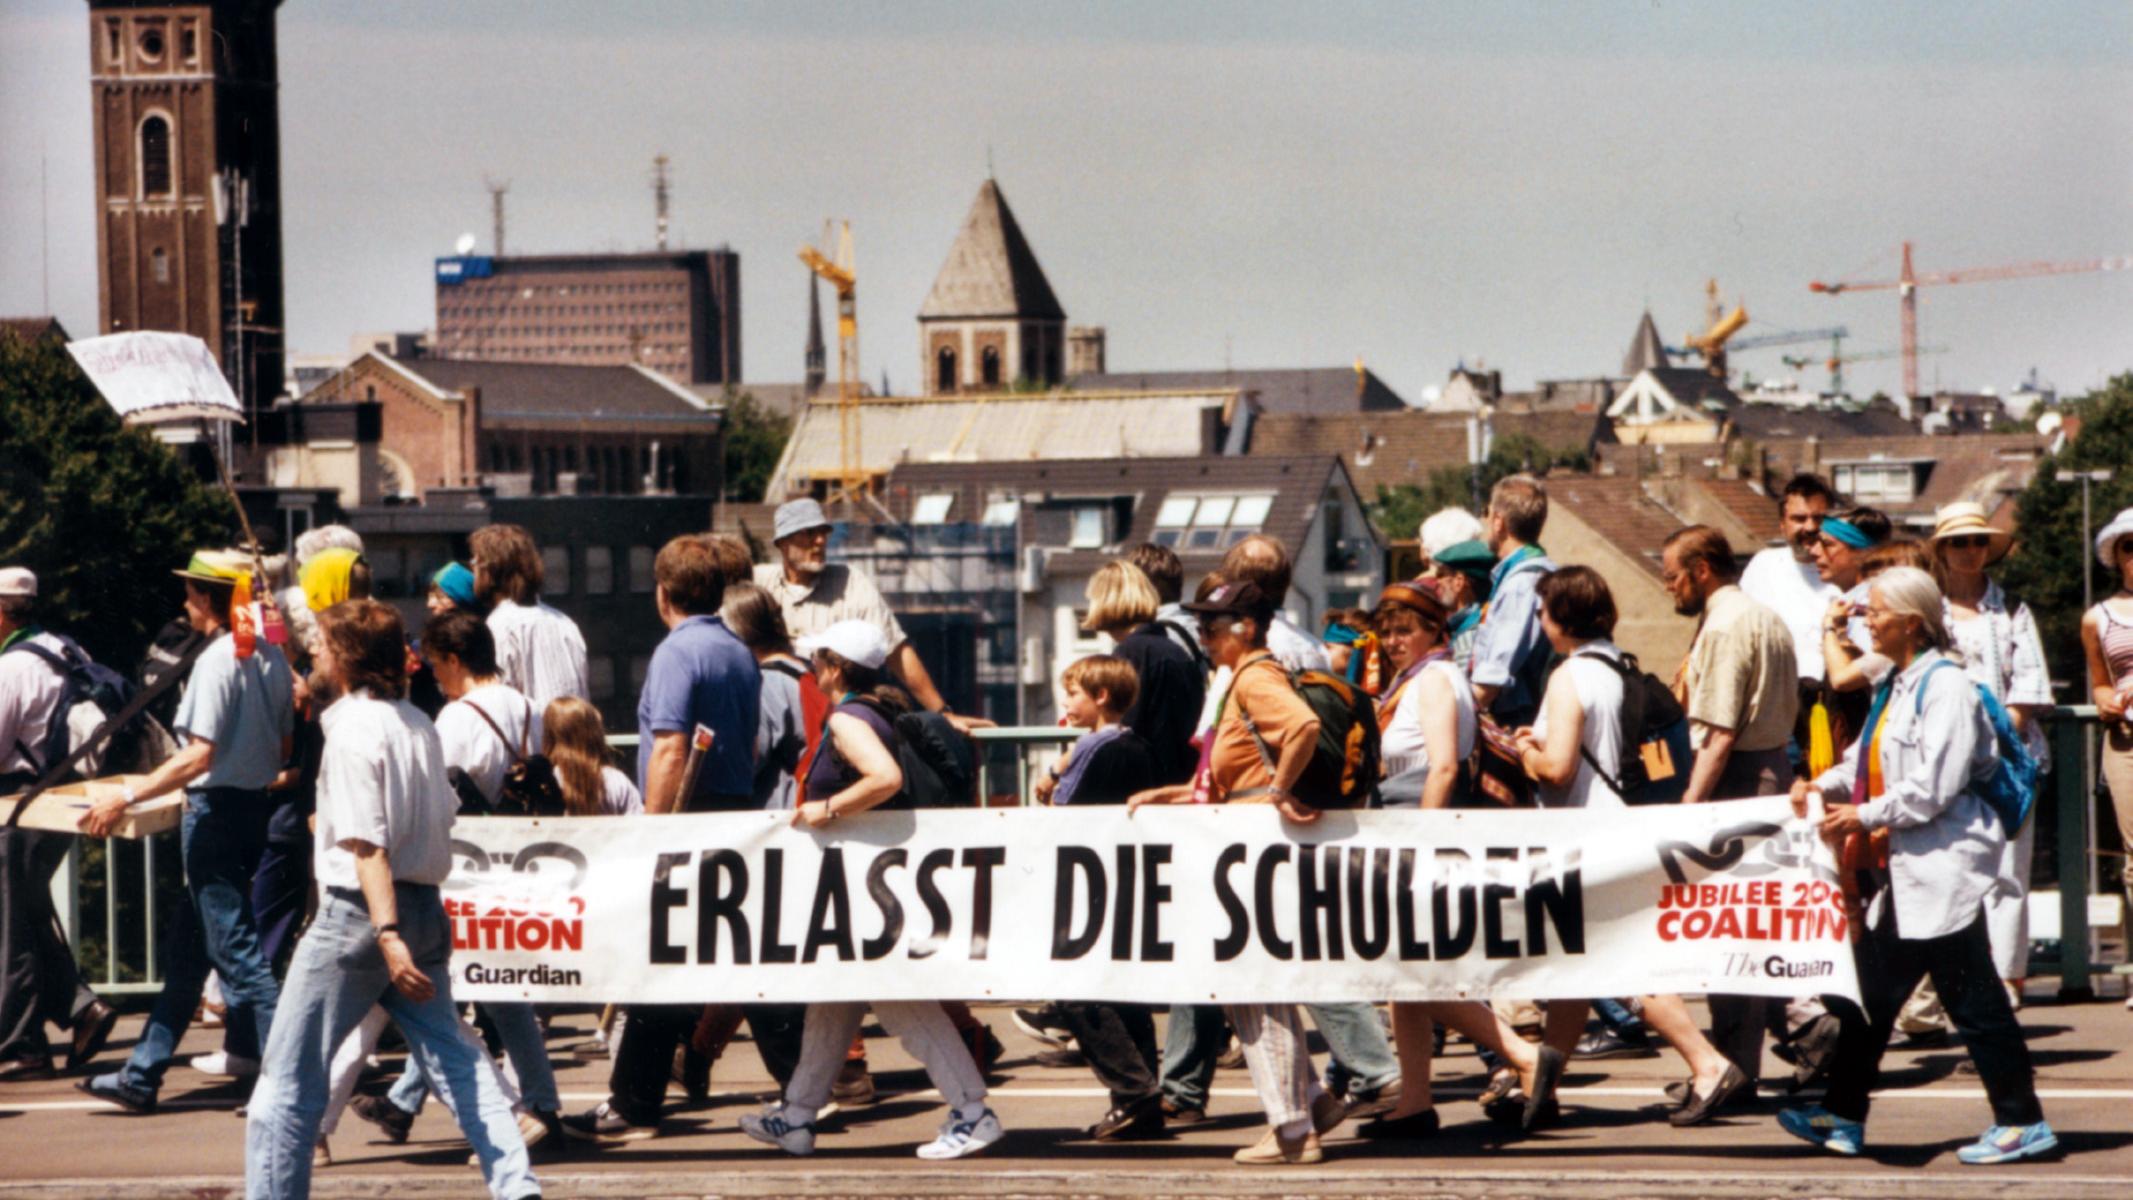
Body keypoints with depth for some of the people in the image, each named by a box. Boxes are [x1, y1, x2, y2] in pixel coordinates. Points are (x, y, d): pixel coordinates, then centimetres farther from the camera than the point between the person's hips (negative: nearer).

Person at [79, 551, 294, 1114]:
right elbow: (284, 747, 13)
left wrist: (127, 797, -20)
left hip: (216, 811, -9)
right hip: (254, 806, 9)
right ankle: (142, 1076, 24)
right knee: (187, 951, 16)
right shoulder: (270, 656, 7)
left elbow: (199, 755, -23)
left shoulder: (217, 660, -18)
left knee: (238, 951, -6)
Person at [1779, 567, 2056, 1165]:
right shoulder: (1895, 687, 13)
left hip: (1944, 866, -10)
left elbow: (1936, 785, -20)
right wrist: (1824, 785, 5)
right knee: (1871, 988, 12)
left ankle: (2022, 1123, 2)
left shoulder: (1946, 686, -15)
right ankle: (1842, 1116, 19)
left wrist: (1865, 815, -13)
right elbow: (1869, 759, 22)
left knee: (1972, 998, -5)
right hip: (1907, 868, 10)